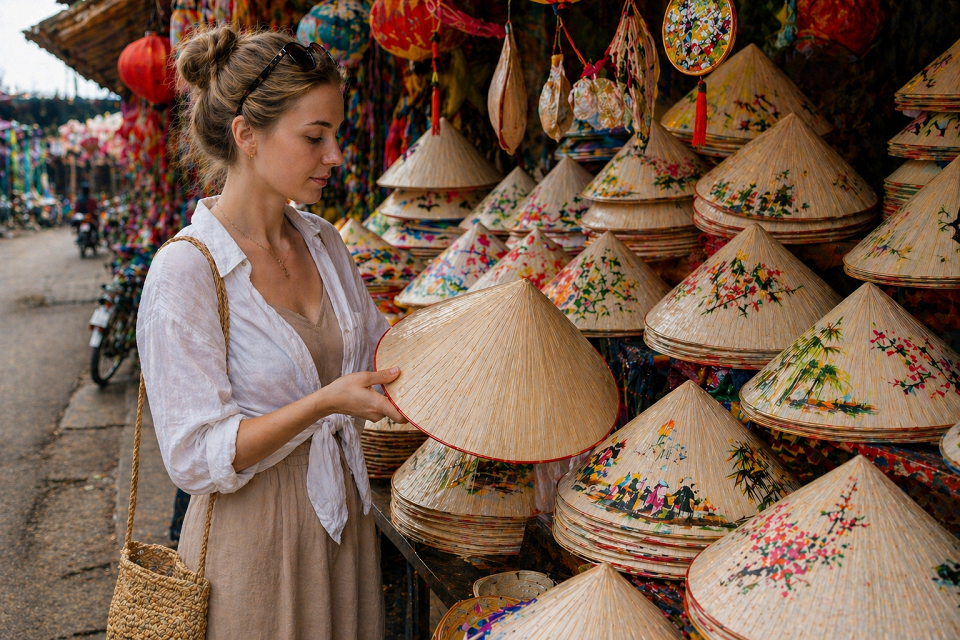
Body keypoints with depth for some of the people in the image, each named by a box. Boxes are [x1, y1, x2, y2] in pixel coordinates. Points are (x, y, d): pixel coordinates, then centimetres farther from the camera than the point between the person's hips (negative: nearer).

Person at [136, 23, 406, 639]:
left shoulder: (323, 242, 2)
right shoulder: (186, 272, -19)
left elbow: (375, 342, 15)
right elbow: (198, 458, -20)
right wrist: (324, 403, -29)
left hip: (340, 514, 7)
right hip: (252, 536, -6)